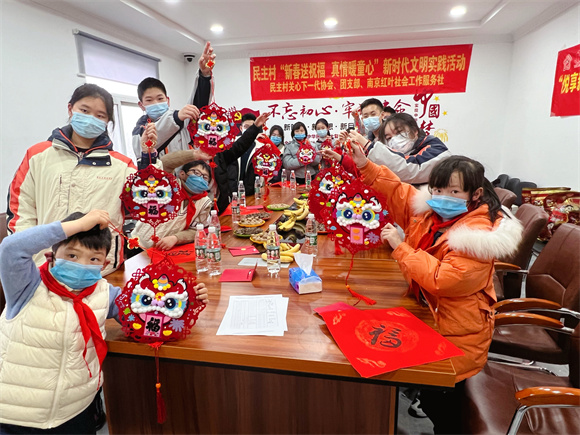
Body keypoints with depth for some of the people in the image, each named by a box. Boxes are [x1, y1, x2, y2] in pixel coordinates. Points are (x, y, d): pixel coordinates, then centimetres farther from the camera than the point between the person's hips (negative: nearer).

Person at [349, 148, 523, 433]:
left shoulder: (479, 234, -26)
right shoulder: (429, 209, -4)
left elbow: (441, 279, -33)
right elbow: (397, 192, 5)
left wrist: (399, 247, -28)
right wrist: (364, 165, -7)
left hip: (454, 332, -7)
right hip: (425, 313, 8)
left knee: (438, 401, 3)